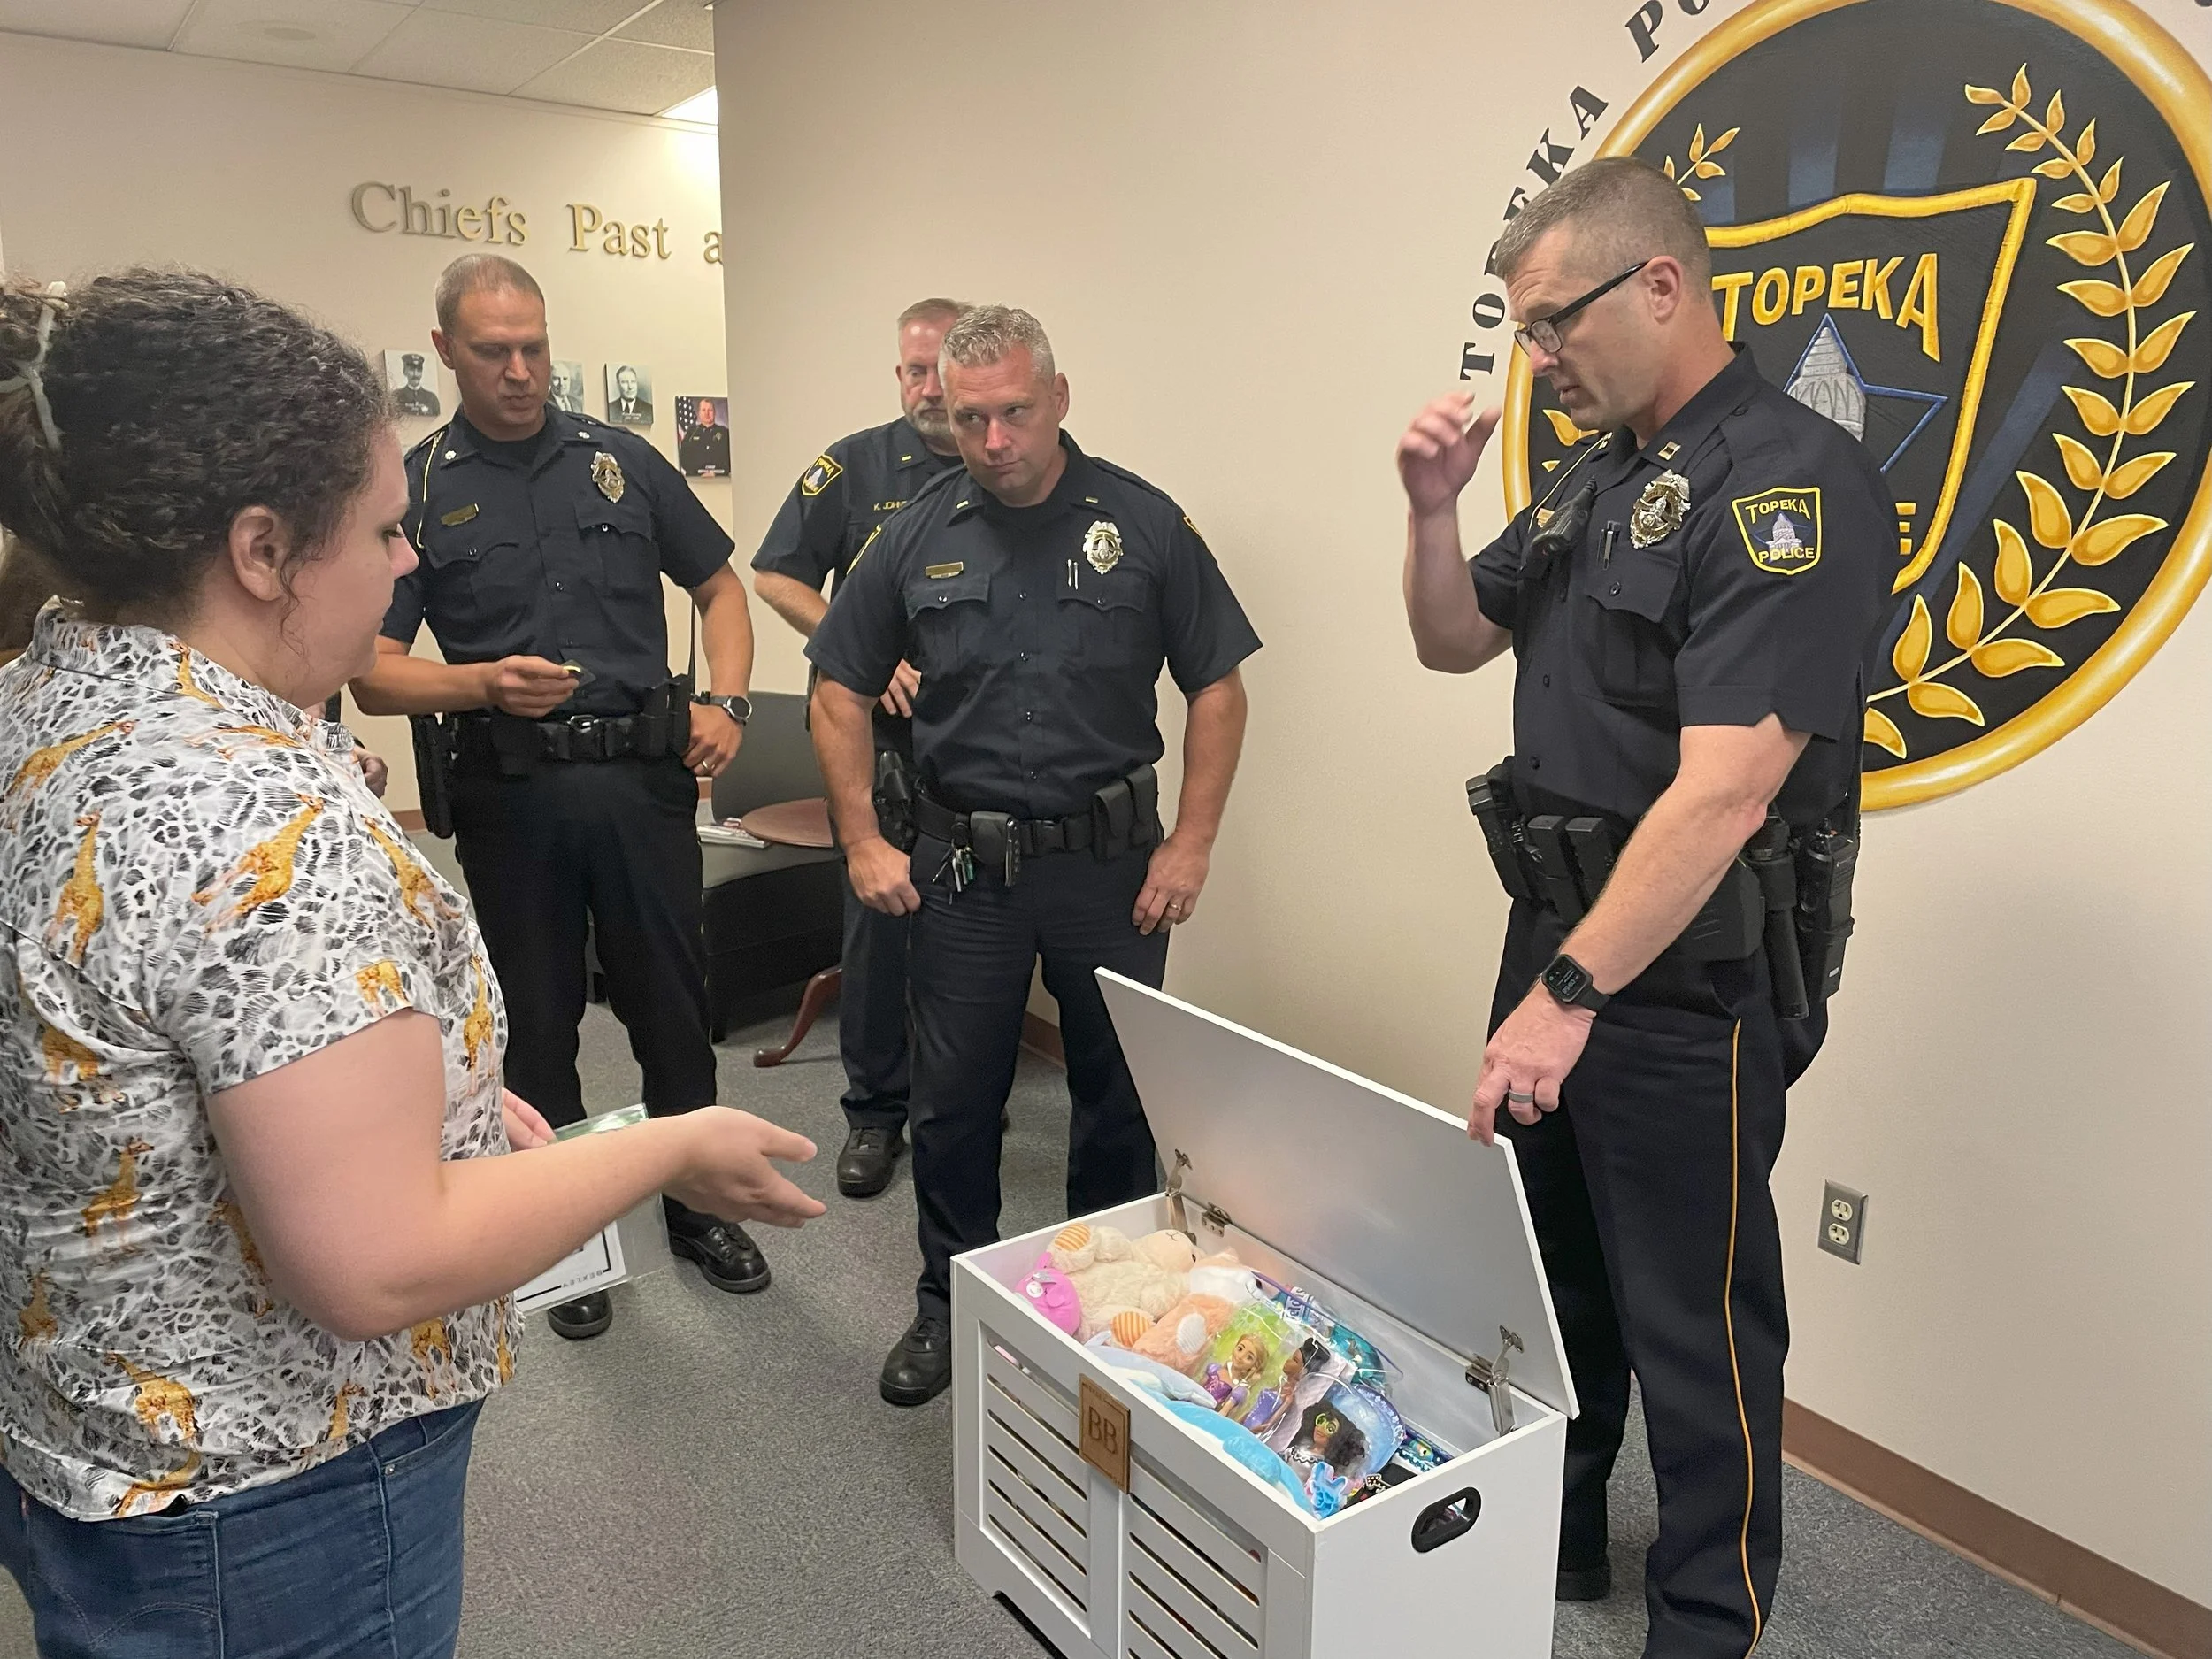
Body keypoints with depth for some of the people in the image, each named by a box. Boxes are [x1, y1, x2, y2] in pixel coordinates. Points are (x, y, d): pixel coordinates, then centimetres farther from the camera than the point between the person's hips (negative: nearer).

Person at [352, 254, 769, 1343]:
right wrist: (483, 684, -20)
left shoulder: (622, 461, 7)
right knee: (536, 1023, 10)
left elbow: (717, 584, 14)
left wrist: (727, 701, 0)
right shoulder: (414, 488, 2)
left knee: (672, 1004, 10)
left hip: (644, 777, 1)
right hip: (511, 794, -1)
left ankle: (697, 1209, 29)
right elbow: (373, 676, -2)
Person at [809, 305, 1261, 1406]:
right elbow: (841, 692, 7)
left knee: (1121, 1096, 11)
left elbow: (1216, 689, -1)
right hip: (963, 862, 1)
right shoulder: (917, 535, 1)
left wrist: (1192, 844, -7)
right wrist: (863, 841, 0)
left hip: (1112, 859, -1)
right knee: (952, 1100, 10)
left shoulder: (1142, 523, -3)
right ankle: (949, 1307, 31)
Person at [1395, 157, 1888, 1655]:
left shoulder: (1787, 480, -18)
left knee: (1693, 1329, 7)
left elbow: (1724, 789, -26)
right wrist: (1437, 509, -1)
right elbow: (1455, 642, 17)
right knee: (1548, 1272, 22)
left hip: (1686, 975, -9)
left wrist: (1575, 989, -28)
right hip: (1560, 935, 9)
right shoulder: (1594, 479, 9)